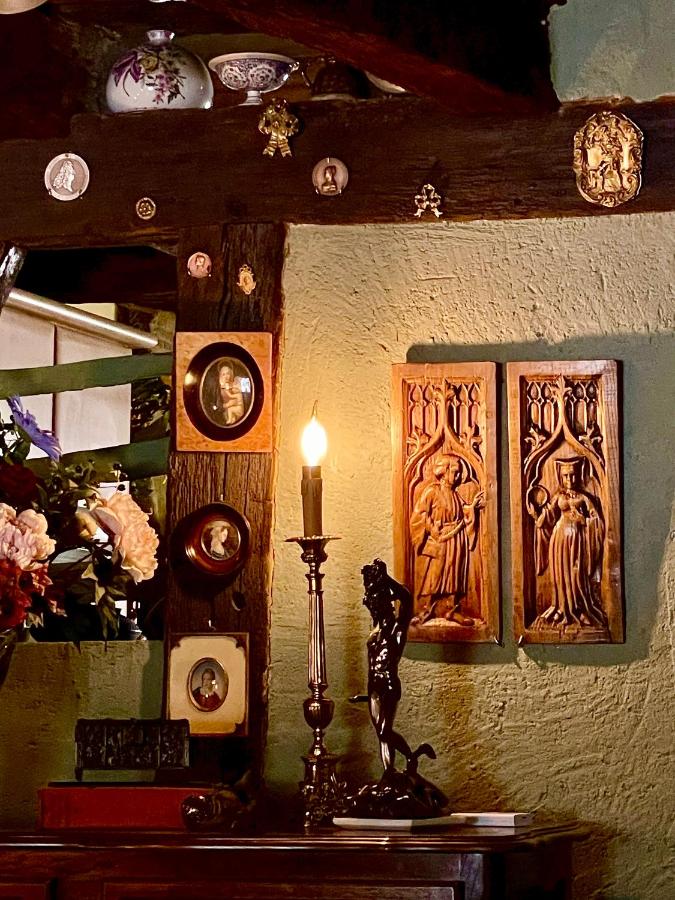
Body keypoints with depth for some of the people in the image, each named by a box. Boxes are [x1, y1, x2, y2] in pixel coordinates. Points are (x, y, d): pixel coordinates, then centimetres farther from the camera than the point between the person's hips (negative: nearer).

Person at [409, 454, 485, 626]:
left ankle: (450, 609, 11)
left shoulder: (455, 494, 12)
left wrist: (473, 505, 3)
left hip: (455, 543, 6)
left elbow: (462, 514, 15)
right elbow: (419, 515, -13)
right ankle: (427, 609, 4)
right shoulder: (432, 491, -8)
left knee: (453, 574, 6)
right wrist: (433, 531, -17)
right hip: (437, 541, -6)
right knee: (432, 575, -2)